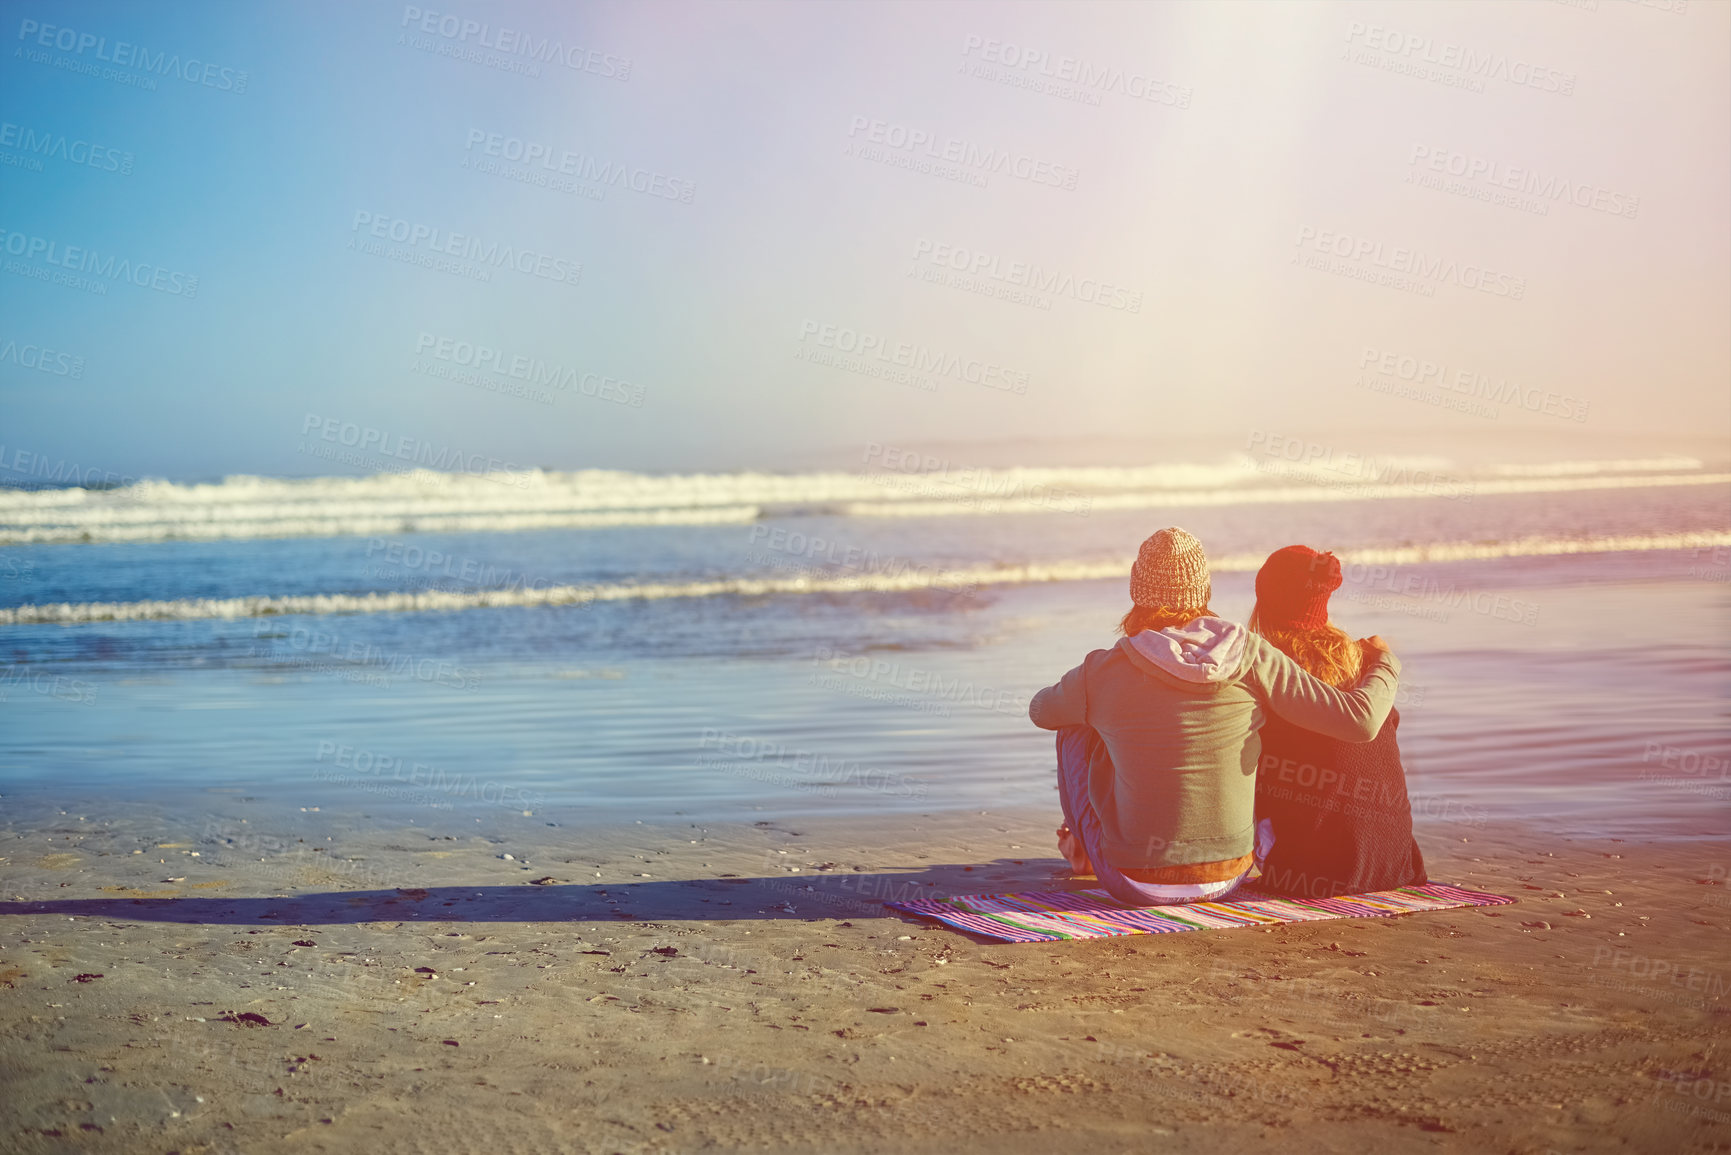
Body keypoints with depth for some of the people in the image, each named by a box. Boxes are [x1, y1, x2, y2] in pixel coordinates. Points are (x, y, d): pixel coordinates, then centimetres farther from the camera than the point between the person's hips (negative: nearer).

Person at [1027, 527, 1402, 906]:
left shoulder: (1100, 674, -13)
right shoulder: (1247, 655, -12)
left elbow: (1041, 711, 11)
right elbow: (1360, 719, -9)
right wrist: (1384, 663, 12)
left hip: (1137, 884, -2)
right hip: (1227, 876, 2)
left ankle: (1085, 846, 43)